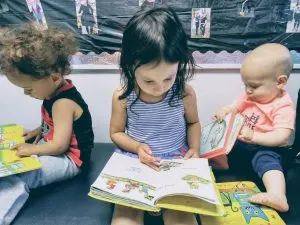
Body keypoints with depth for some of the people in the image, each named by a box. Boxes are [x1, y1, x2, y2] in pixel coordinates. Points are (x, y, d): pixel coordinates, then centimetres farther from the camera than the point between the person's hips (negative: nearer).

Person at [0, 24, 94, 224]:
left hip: (69, 159, -11)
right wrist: (40, 130, 5)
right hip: (52, 148, 11)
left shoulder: (63, 102, -27)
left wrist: (32, 149, -14)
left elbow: (60, 145, -27)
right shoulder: (57, 90, 2)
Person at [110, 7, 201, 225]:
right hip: (135, 160, 1)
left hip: (176, 159, 0)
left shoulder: (185, 93, -9)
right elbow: (116, 132, 3)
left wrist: (194, 148, -7)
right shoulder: (122, 97, -11)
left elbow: (193, 122, 10)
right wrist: (137, 147, -15)